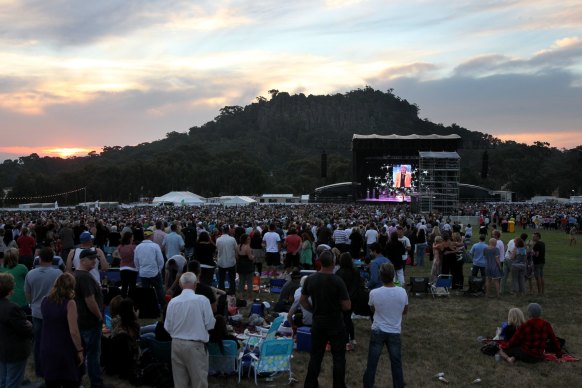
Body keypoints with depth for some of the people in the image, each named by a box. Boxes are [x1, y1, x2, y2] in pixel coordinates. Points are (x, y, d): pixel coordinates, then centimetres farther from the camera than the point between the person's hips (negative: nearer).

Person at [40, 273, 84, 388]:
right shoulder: (69, 303, -18)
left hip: (47, 349, 5)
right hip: (66, 350, -5)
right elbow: (73, 332, -20)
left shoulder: (45, 301, -1)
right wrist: (80, 350, -9)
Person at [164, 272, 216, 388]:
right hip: (196, 345, -3)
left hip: (177, 344, 4)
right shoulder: (202, 300, -14)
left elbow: (168, 327, 2)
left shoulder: (172, 302, -5)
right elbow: (210, 324, -8)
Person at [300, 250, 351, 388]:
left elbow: (302, 300, 7)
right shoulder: (337, 281, -18)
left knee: (315, 356, 15)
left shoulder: (310, 279, -5)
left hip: (317, 323, 4)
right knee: (338, 358, 7)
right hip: (335, 324, -4)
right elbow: (347, 306, -15)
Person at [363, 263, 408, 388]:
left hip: (377, 331, -1)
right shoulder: (402, 292, -13)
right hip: (395, 332, 1)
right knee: (396, 363, 14)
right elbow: (405, 311, 4)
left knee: (372, 362, 11)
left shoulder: (374, 293, -17)